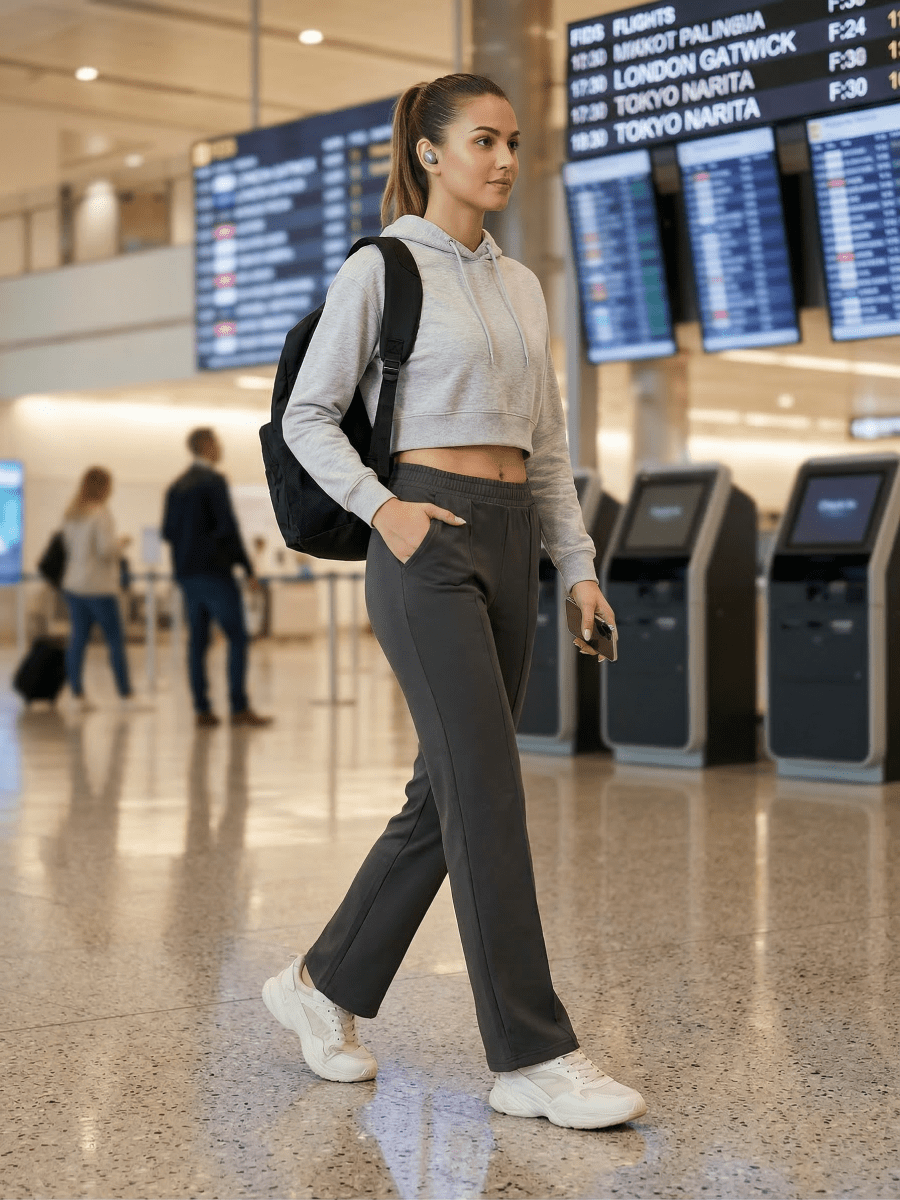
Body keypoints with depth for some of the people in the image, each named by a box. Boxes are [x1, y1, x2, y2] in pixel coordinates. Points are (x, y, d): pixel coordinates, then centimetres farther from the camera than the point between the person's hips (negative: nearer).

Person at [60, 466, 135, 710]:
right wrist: (119, 544, 1)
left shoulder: (71, 514, 10)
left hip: (73, 585, 7)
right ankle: (125, 694, 2)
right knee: (116, 641, 0)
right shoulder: (101, 514, -13)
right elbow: (106, 549, -20)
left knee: (78, 638, 7)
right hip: (99, 587, -7)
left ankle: (77, 693, 6)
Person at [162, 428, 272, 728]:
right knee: (237, 637, -4)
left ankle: (202, 710, 4)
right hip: (215, 571, -7)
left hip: (187, 574, 7)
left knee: (198, 640, 6)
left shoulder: (176, 486, 12)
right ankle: (239, 708, -8)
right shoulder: (214, 481, -10)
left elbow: (167, 532, 12)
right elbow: (229, 527, -16)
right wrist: (248, 568, -12)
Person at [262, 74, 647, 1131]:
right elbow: (308, 416, -2)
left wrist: (578, 566, 12)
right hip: (427, 541, -7)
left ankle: (326, 985, 24)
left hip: (509, 545, 8)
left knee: (449, 793, 9)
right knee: (487, 791, -11)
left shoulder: (521, 287, 17)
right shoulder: (380, 270, -3)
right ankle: (535, 1059, -8)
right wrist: (382, 507, -15)